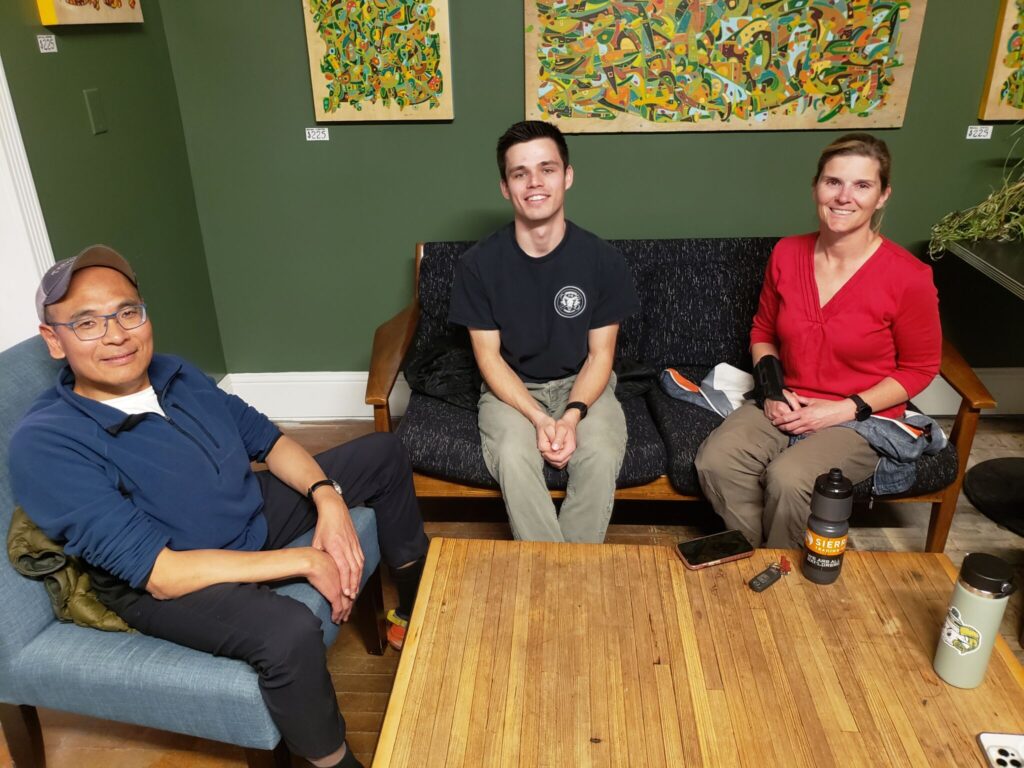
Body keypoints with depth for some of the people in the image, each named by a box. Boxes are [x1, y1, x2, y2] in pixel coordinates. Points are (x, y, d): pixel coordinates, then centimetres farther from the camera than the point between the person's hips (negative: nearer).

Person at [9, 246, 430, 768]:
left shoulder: (175, 374, -5)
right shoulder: (46, 444, -26)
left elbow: (267, 439, 4)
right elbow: (161, 572, -30)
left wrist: (327, 497, -15)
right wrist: (305, 560, -28)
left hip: (255, 515, 8)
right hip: (161, 585, -7)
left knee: (383, 454, 9)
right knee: (290, 630, -39)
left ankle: (417, 613, 24)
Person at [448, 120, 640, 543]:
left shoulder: (603, 260, -10)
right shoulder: (478, 264, -11)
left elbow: (600, 354, -4)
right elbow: (489, 357, -8)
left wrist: (572, 415, -22)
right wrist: (539, 419, -22)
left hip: (581, 385, 1)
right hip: (511, 388, 0)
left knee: (602, 456, -28)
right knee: (513, 456, -30)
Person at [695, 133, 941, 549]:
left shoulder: (908, 277, -14)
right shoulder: (787, 254, -1)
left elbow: (919, 369, -3)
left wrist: (846, 409, -14)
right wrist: (772, 389, -5)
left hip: (860, 419, -3)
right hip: (786, 405, 4)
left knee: (789, 480, -30)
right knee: (715, 461, -23)